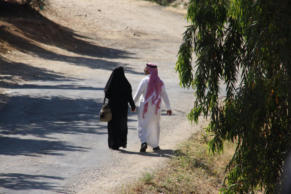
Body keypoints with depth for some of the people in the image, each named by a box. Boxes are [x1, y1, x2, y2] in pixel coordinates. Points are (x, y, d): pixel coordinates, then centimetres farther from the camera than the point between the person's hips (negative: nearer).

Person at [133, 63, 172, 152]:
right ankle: (155, 145, 21)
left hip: (145, 107, -3)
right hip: (156, 108, 3)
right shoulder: (160, 82, 1)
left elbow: (138, 94, -12)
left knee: (143, 125, 3)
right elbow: (164, 95, 4)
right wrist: (168, 108, 11)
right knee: (155, 126, 18)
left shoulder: (145, 80, -12)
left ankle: (144, 142, -19)